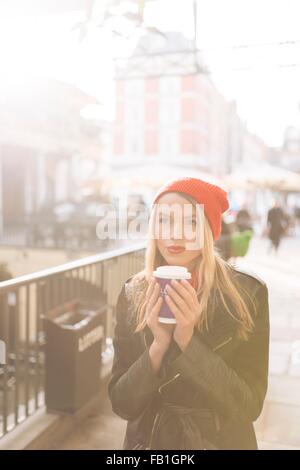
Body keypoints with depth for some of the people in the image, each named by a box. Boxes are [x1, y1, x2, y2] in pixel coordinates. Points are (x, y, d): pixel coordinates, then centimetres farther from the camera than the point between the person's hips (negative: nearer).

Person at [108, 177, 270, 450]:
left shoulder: (248, 293, -18)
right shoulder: (133, 294, -12)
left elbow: (250, 406, -17)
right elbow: (121, 404, -11)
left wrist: (187, 340, -29)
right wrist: (159, 345, -27)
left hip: (220, 441, -1)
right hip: (147, 440, 2)